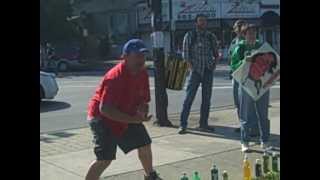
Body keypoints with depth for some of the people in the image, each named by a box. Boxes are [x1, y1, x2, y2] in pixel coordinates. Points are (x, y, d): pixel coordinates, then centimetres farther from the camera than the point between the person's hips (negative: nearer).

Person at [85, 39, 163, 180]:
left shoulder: (143, 73, -5)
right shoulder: (115, 77, -31)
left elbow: (143, 99, 7)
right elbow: (104, 109, -36)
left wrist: (142, 109, -18)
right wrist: (133, 119, -36)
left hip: (127, 116, 8)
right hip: (102, 118, -8)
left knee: (145, 145, 16)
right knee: (105, 159, -17)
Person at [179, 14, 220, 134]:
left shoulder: (211, 37, 10)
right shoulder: (190, 35, 0)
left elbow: (216, 54, 18)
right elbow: (185, 53, -2)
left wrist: (214, 64, 3)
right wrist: (191, 67, -9)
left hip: (208, 71, 4)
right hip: (196, 71, -4)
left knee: (207, 98, 7)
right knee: (189, 98, -7)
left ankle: (203, 124, 16)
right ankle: (183, 124, -2)